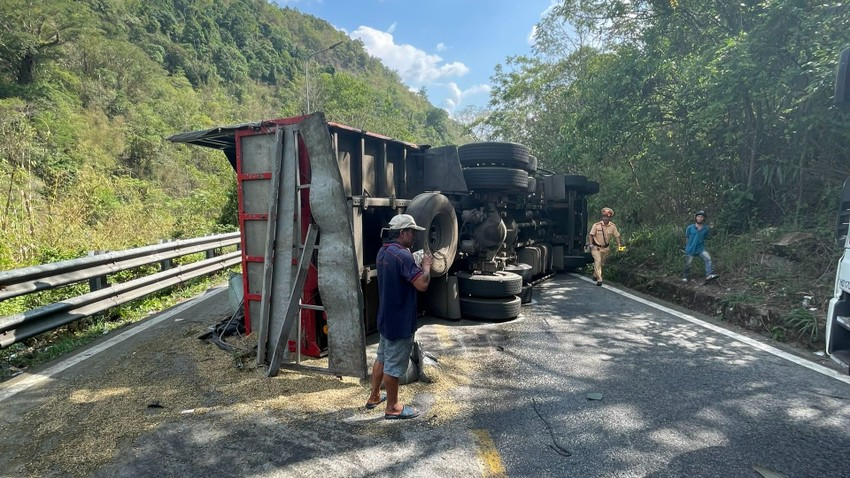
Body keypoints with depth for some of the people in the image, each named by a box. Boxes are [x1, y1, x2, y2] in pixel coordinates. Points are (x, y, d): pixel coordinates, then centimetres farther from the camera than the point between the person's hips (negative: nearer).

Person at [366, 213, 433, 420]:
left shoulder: (383, 252, 6)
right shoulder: (403, 256, -24)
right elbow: (422, 284, -29)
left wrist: (418, 264, 10)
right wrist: (426, 265, -12)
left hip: (385, 317, 9)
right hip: (400, 321, -9)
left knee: (382, 358, 22)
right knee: (394, 365, 4)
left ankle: (374, 396, 36)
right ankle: (392, 407, 19)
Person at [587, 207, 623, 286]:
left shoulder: (613, 226, -6)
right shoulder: (596, 225, -15)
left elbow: (617, 236, 1)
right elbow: (590, 235, -12)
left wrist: (619, 244, -12)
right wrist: (590, 244, -21)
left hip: (605, 248, 4)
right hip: (596, 247, -4)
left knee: (601, 262, 18)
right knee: (598, 261, -17)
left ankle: (595, 275, 41)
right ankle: (599, 279, -17)